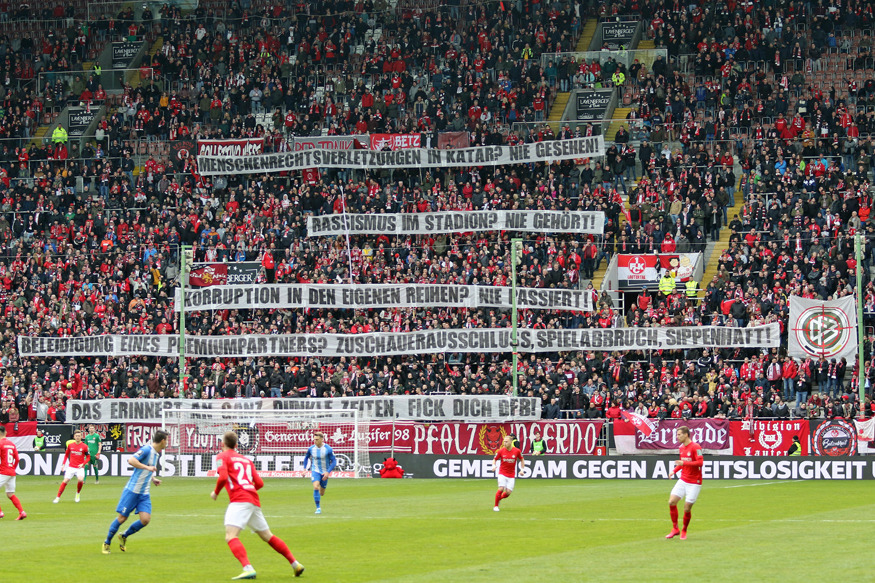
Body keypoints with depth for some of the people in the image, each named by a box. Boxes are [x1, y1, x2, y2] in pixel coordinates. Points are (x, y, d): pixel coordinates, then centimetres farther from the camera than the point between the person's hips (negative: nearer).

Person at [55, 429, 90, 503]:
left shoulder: (84, 447, -5)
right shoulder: (70, 445, 4)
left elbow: (88, 457, 2)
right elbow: (66, 455, 18)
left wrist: (83, 464, -13)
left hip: (80, 467, -2)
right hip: (71, 467, 2)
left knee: (80, 480, -26)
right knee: (65, 481, -7)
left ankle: (78, 494, 2)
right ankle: (58, 497, 1)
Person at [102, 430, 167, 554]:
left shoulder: (157, 453, 14)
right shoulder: (147, 450, -14)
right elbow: (131, 461, -26)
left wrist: (153, 479, 14)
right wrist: (147, 467, -28)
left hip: (144, 494, 7)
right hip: (132, 491, -7)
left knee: (145, 519, -7)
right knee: (122, 518, -1)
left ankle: (124, 536, 16)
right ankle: (107, 543, 16)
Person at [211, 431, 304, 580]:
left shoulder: (222, 457, 6)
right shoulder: (246, 460, 24)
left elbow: (222, 477, -12)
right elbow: (259, 483, 16)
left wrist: (216, 492, 4)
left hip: (239, 501, -7)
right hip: (254, 502, 7)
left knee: (230, 536, -17)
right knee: (267, 536, 20)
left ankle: (248, 569, -37)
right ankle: (295, 564, 23)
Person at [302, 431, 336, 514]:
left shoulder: (328, 449, -13)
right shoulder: (311, 449, -5)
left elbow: (334, 462, -8)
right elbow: (306, 457, 15)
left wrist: (328, 472, -19)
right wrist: (304, 469, 6)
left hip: (324, 472, 0)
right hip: (315, 471, 0)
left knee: (321, 493, 7)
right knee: (316, 487, -24)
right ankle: (318, 508, -16)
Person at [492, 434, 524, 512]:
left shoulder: (517, 451, -6)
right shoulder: (501, 451, -7)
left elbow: (521, 460, 11)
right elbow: (494, 459, 6)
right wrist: (494, 466, -15)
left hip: (511, 475, 1)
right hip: (502, 473, -1)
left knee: (508, 492, -5)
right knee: (501, 489, -18)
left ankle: (499, 498, 26)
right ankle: (496, 506, -2)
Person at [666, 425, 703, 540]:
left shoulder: (695, 447, -14)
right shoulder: (682, 448, 10)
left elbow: (700, 463, -22)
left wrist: (684, 463, -27)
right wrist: (674, 471, 7)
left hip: (694, 483, -7)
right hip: (683, 481, 7)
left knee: (687, 508, -5)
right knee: (672, 502, -5)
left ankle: (684, 531, 16)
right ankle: (675, 529, 9)